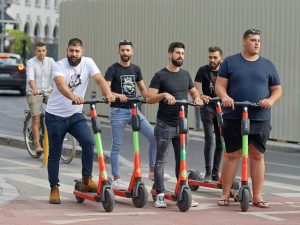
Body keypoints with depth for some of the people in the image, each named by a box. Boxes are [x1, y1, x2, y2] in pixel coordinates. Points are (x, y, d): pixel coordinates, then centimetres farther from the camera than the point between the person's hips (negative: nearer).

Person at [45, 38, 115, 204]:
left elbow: (99, 79, -21)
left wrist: (108, 93, -43)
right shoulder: (59, 66, -15)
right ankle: (54, 189, 16)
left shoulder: (88, 63, -6)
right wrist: (73, 97, -56)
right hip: (55, 115, -2)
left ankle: (86, 180, -7)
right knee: (54, 153, 4)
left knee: (88, 142, -19)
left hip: (75, 115, 2)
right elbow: (61, 85, -35)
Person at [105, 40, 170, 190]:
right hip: (118, 111, -5)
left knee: (153, 136, -4)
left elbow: (143, 89, 18)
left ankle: (152, 171, 7)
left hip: (134, 110, 5)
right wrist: (118, 95, -32)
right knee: (117, 146, 0)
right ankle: (116, 179, 7)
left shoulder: (135, 69, 12)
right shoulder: (113, 69, -5)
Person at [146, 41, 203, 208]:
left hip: (182, 125, 5)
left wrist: (197, 98, 3)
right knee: (161, 160, -3)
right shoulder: (160, 76, -5)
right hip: (164, 125, -5)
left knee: (182, 160, 8)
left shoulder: (185, 75, 11)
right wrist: (164, 94, -26)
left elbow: (193, 91, 25)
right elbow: (149, 98, -10)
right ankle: (160, 195, -1)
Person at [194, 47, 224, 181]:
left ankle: (215, 172, 14)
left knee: (221, 141, 5)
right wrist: (201, 96, -33)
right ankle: (208, 172, -9)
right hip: (208, 107, -3)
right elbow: (195, 89, -12)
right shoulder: (203, 71, -4)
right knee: (209, 140, -13)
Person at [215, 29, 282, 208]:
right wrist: (225, 97, -19)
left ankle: (257, 196, 9)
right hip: (234, 118, -2)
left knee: (258, 156, 3)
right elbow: (220, 84, 2)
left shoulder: (268, 65, 11)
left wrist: (271, 100, -9)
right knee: (232, 155, 1)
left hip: (260, 119, 2)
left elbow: (278, 89, 13)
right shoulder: (230, 62, 6)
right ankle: (225, 194, 8)